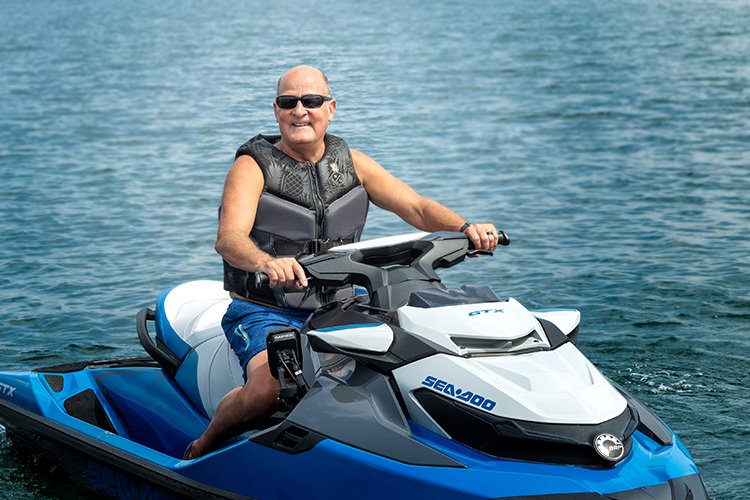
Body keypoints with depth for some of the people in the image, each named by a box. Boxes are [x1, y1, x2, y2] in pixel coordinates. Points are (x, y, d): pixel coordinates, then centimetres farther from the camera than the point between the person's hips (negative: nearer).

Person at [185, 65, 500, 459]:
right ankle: (201, 449, -3)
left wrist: (466, 228, -20)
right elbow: (229, 238, -21)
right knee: (270, 387, -32)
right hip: (264, 312, -4)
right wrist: (267, 263, -45)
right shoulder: (252, 166, -5)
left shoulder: (351, 163, 9)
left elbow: (417, 208, 2)